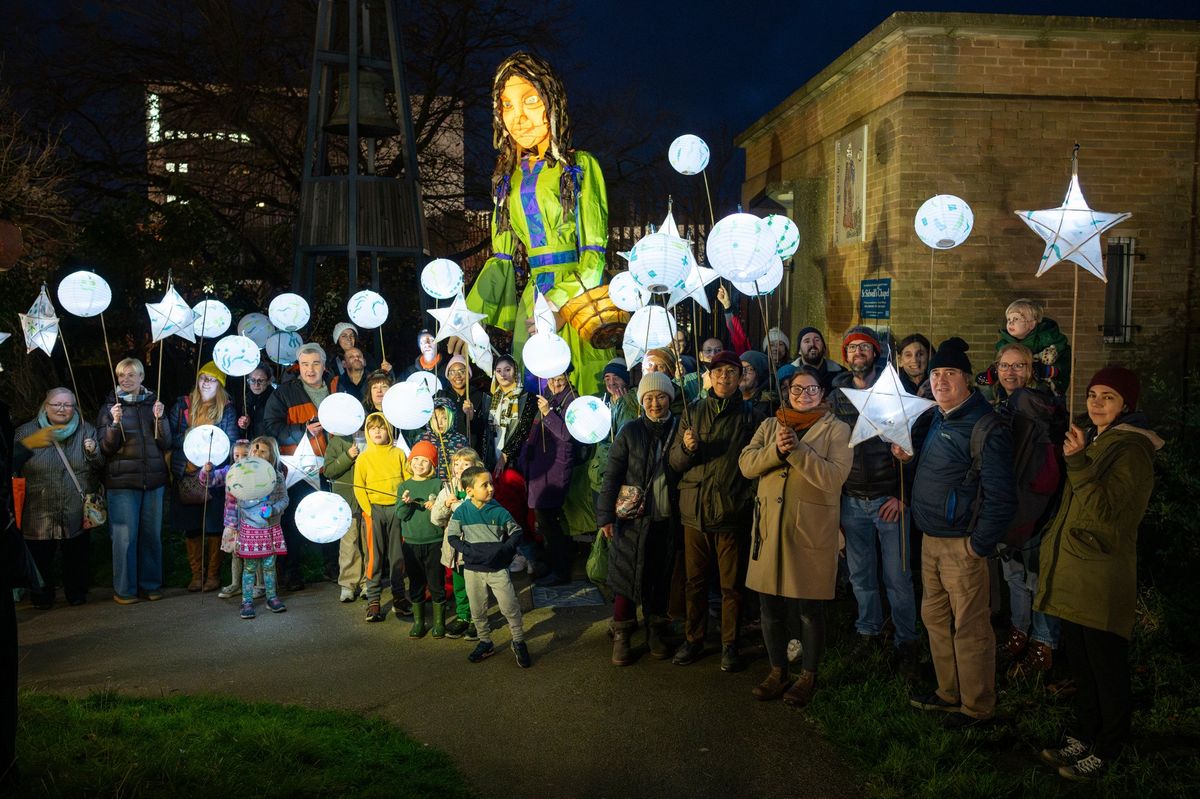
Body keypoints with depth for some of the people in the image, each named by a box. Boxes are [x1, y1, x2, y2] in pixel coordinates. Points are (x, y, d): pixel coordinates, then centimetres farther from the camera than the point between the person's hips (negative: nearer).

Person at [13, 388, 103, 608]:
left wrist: (94, 452, -15)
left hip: (76, 514, 1)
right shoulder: (27, 432, 1)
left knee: (77, 557, 10)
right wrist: (27, 445, -19)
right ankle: (42, 598, 25)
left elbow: (101, 466, 3)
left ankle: (77, 594, 29)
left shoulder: (86, 431, 5)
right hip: (38, 514, -1)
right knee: (40, 558, 7)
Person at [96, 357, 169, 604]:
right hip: (122, 481, -3)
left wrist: (159, 419, -10)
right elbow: (106, 448, -4)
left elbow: (166, 444, 5)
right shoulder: (110, 407, 2)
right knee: (125, 536, -4)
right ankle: (124, 590, 6)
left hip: (153, 479, 3)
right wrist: (115, 423, -19)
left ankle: (150, 585, 17)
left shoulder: (153, 404, 9)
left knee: (152, 534, 6)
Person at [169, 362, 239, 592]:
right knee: (190, 526, 5)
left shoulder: (226, 410, 4)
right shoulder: (182, 405, 9)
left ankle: (213, 575, 10)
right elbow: (170, 436, 4)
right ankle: (196, 574, 15)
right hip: (187, 476, 2)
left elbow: (231, 443, -3)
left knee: (214, 526, 0)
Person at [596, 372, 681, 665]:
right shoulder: (630, 431, -3)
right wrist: (605, 515, -8)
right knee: (627, 576, 3)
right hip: (633, 519, -2)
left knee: (661, 578, 12)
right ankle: (621, 637, 15)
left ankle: (656, 632, 28)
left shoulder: (679, 429, 4)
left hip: (667, 520, 2)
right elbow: (612, 474, -4)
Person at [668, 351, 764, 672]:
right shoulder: (694, 411, 8)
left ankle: (730, 644, 17)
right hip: (695, 509, 2)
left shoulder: (749, 415, 2)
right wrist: (686, 447, -14)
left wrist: (751, 498, -8)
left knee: (731, 583, 4)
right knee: (695, 580, 11)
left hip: (732, 511, -2)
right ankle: (694, 639, 24)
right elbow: (675, 461, 6)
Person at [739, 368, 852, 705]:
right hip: (770, 527, 4)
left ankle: (808, 677, 23)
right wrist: (776, 450, -18)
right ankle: (778, 672, 28)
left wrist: (796, 449, -20)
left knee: (810, 610, 6)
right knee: (770, 606, 11)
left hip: (812, 531, -4)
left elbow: (833, 477, -15)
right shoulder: (770, 425, 12)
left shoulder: (837, 430, 0)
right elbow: (746, 464, -1)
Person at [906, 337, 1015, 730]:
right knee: (935, 619, 18)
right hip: (931, 539, 9)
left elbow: (1000, 495, -20)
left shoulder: (986, 428, -17)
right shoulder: (937, 420, 11)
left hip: (962, 545, -9)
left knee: (969, 627, 1)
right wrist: (907, 456, 6)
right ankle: (949, 693, 33)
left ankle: (977, 706, 15)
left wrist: (980, 544, -18)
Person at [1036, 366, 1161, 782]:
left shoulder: (1131, 450, -14)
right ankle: (1085, 737, 29)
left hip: (1102, 578, -9)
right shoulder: (1094, 439, 15)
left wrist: (1077, 462, -31)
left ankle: (1106, 751, 15)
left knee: (1107, 668, 3)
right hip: (1073, 572, 9)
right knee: (1081, 663, 17)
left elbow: (1105, 510, -24)